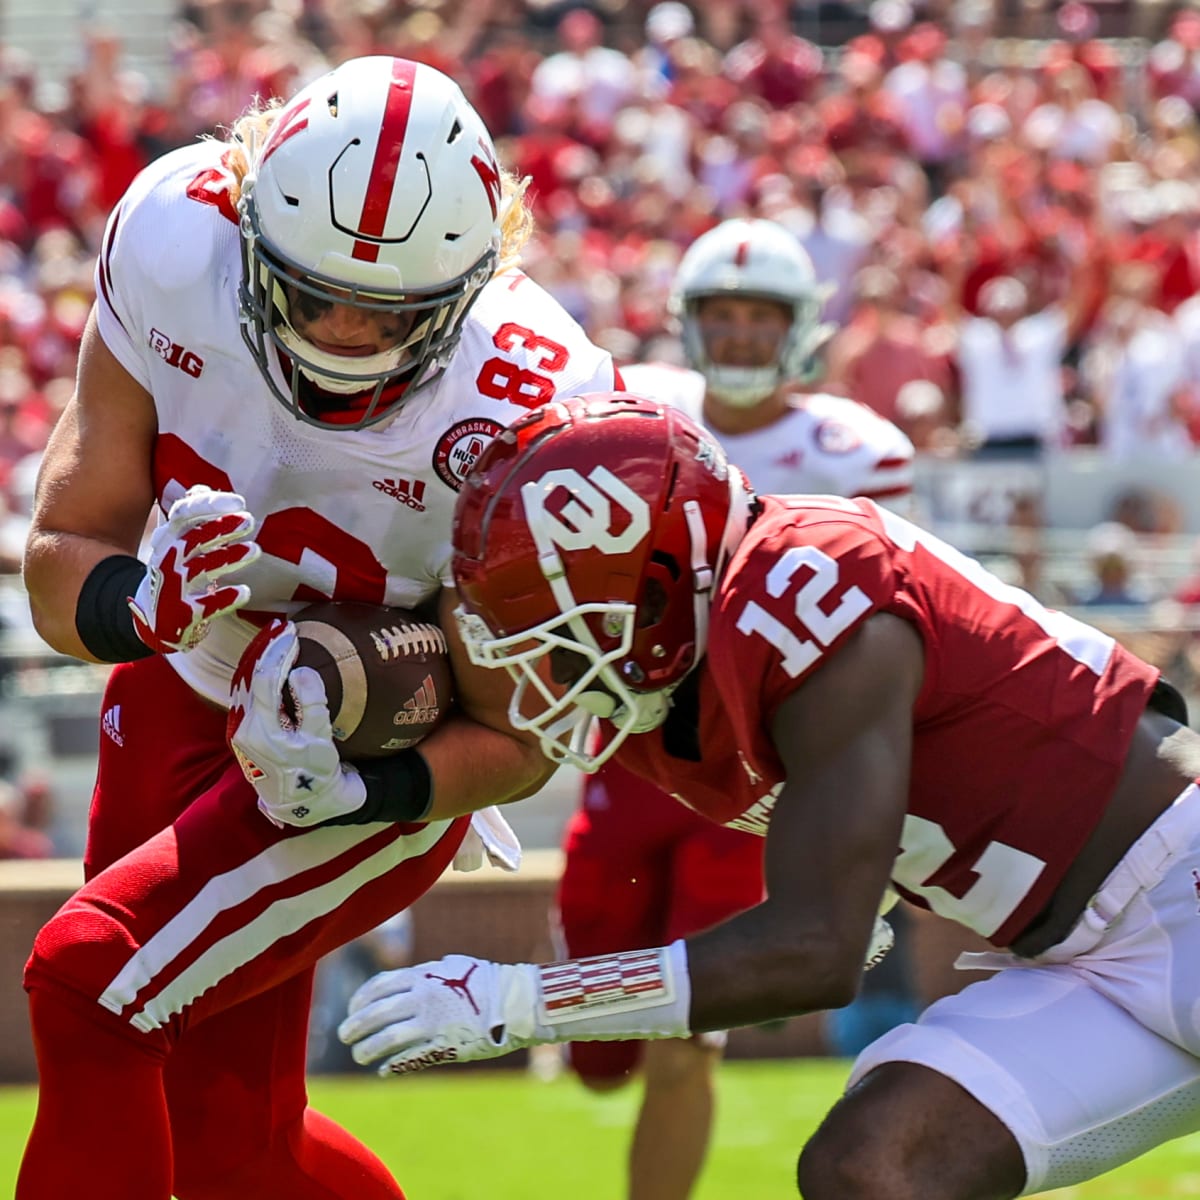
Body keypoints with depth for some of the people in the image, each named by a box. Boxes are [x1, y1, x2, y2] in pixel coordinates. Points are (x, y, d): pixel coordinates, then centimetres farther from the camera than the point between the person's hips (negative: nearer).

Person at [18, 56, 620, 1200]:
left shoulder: (523, 411, -31)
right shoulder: (174, 240, -24)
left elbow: (516, 736, -18)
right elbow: (59, 567, -17)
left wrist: (354, 791, -37)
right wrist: (147, 607, -40)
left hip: (388, 753, -4)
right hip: (181, 697, 5)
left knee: (89, 982, -23)